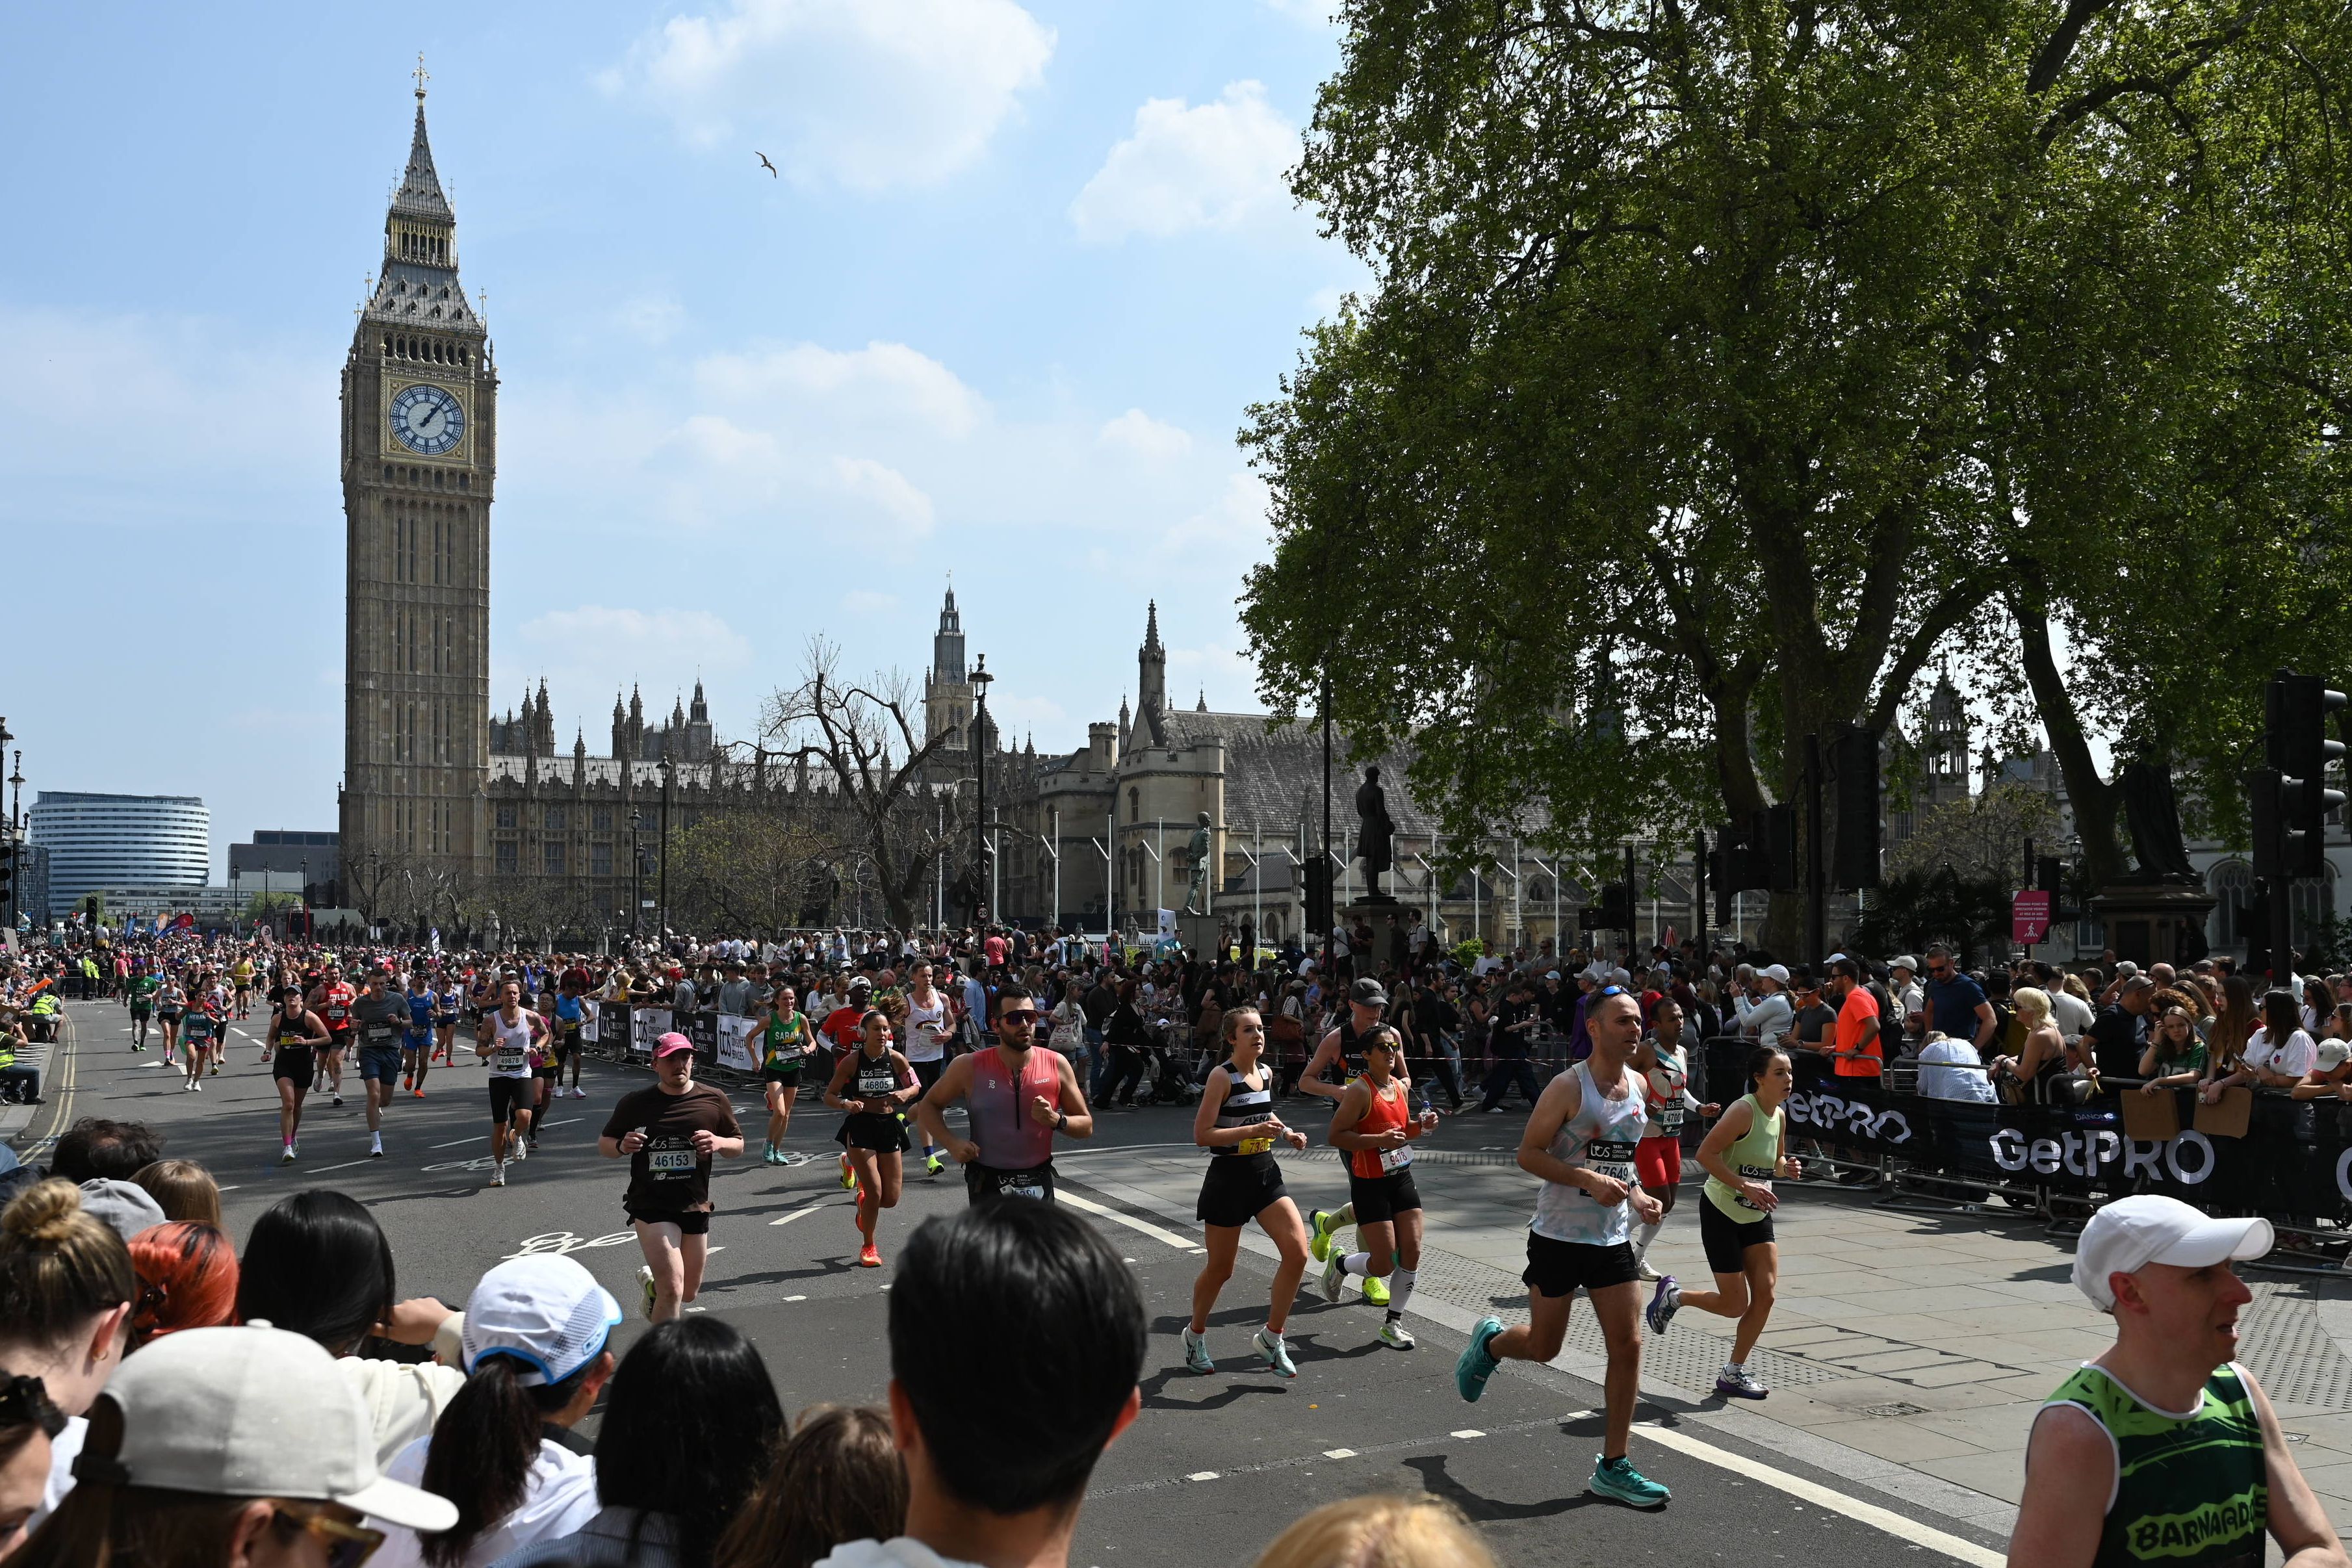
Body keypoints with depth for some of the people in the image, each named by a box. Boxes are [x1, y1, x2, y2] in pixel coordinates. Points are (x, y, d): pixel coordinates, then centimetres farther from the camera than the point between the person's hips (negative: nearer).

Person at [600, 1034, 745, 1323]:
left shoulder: (714, 1101, 3)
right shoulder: (635, 1103, 0)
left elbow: (738, 1145, 10)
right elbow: (603, 1144, 10)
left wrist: (719, 1143, -13)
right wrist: (622, 1146, -14)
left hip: (695, 1208, 3)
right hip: (651, 1207, -3)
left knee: (688, 1293, 17)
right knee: (672, 1289, -18)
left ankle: (651, 1281, 49)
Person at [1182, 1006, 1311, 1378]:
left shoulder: (1266, 1072, 6)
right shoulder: (1222, 1076, -15)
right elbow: (1202, 1134, -19)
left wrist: (1286, 1133, 9)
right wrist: (1253, 1130, -26)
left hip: (1266, 1174, 6)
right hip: (1229, 1178, -6)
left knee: (1298, 1251, -10)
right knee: (1220, 1269, 7)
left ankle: (1270, 1337, 5)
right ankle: (1195, 1334, 33)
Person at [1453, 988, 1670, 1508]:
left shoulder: (1638, 1086, 6)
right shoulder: (1569, 1086, -15)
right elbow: (1528, 1153, -14)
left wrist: (1636, 1195, 3)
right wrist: (1589, 1180, -25)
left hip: (1613, 1239, 6)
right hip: (1559, 1236, -5)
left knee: (1628, 1345, -1)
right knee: (1544, 1346, 7)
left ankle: (1613, 1466, 10)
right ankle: (1489, 1342, 41)